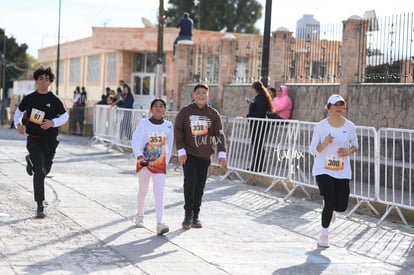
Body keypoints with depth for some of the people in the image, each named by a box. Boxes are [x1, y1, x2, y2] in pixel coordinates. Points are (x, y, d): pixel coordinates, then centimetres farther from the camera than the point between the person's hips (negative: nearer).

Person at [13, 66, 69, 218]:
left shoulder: (54, 100, -2)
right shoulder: (29, 99, 1)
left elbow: (64, 116, 2)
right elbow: (19, 111, 15)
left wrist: (52, 123, -16)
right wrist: (18, 124, -3)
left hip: (50, 140, 2)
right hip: (34, 139, -2)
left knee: (45, 171, 17)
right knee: (39, 173, -11)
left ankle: (30, 161, 52)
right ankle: (40, 206, -6)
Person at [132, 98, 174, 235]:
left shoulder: (168, 125, 1)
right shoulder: (144, 123, -7)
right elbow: (135, 140, -18)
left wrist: (166, 161, 14)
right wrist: (139, 155, -32)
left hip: (160, 163, 0)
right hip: (144, 161, 0)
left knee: (159, 192, -10)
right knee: (143, 189, 15)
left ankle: (160, 224, -17)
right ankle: (140, 215, 39)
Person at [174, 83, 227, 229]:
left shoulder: (213, 113, 4)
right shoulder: (185, 111, -1)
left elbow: (219, 134, 3)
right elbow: (178, 131, 0)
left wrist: (222, 153, -6)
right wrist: (181, 151, -7)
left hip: (205, 156, 2)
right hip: (189, 155, -2)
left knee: (200, 186, 6)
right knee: (190, 182, -14)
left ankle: (196, 216, 15)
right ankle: (188, 214, -4)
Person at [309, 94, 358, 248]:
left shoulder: (349, 126, -1)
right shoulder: (321, 126, -7)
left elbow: (355, 145, 15)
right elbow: (313, 150, -4)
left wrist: (349, 151, -8)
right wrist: (325, 143, -24)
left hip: (342, 171, 3)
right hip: (323, 170, -3)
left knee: (341, 206, -1)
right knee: (330, 201, -12)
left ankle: (329, 209, 39)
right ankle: (324, 235, 8)